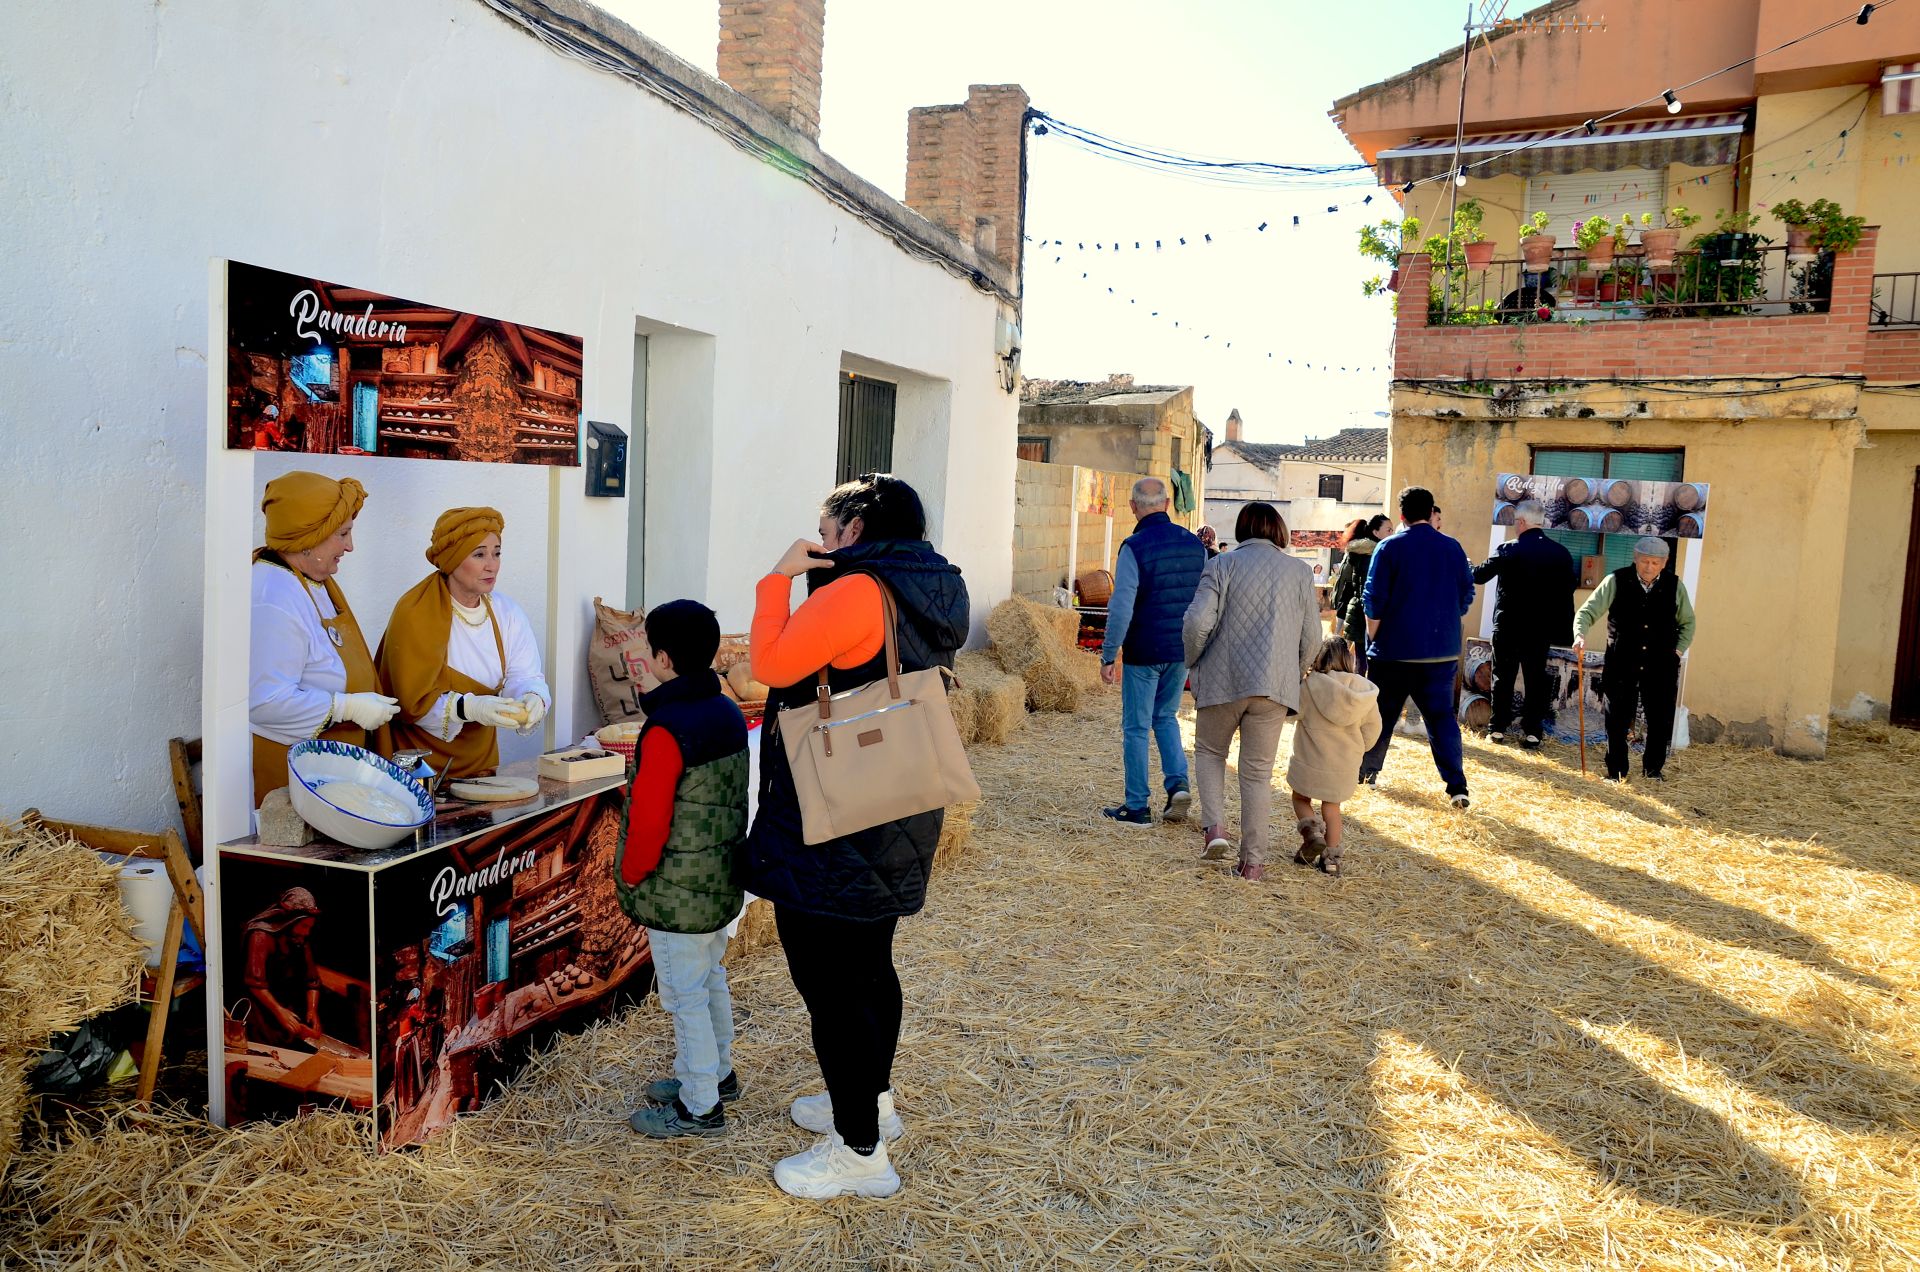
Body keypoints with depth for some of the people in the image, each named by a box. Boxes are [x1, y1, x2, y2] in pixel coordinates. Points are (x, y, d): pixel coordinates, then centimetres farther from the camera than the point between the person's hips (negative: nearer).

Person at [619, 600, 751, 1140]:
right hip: (722, 883, 9)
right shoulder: (729, 714, 2)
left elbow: (649, 819, -21)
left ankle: (700, 1106, 16)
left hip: (677, 893, -9)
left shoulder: (666, 730, -24)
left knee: (684, 995, 4)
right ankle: (717, 1074, 38)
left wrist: (630, 876, -6)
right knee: (710, 978, 23)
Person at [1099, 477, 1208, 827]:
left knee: (1136, 727, 5)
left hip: (1143, 653, -5)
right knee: (1166, 717, 22)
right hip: (1183, 651, 5)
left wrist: (1108, 655, -10)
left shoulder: (1134, 547, -13)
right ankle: (1178, 783, 6)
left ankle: (1137, 807, 10)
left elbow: (1121, 608, -17)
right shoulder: (1194, 543, 5)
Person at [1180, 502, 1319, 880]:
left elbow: (1197, 621, -12)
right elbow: (1311, 636, 6)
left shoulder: (1222, 566, -2)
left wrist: (1194, 662, 6)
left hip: (1223, 679, -1)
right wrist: (1292, 673, 21)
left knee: (1209, 751, 20)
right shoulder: (1299, 571, 6)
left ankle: (1215, 827, 2)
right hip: (1274, 685, 2)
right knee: (1258, 771, 8)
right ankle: (1254, 860, 10)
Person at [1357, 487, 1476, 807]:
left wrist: (1373, 638, 3)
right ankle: (1457, 786, -3)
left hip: (1394, 650, -3)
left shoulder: (1390, 547, -8)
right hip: (1442, 652, 3)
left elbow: (1374, 600, -9)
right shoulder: (1453, 548, 4)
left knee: (1381, 714, 11)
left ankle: (1366, 771, 24)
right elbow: (1466, 598, 7)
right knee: (1441, 716, 5)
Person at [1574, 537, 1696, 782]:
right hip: (1621, 663, -2)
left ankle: (1654, 768, 24)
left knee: (1661, 720, 6)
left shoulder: (1675, 585, 2)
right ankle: (1616, 771, 15)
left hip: (1661, 665, 2)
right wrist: (1580, 635, -26)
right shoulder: (1616, 581, -5)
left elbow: (1687, 622, 15)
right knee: (1617, 720, 3)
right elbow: (1588, 611, -8)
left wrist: (1678, 651, 4)